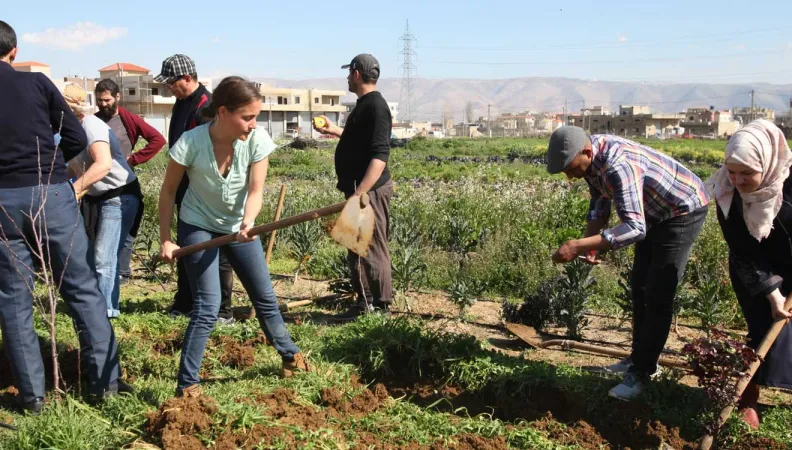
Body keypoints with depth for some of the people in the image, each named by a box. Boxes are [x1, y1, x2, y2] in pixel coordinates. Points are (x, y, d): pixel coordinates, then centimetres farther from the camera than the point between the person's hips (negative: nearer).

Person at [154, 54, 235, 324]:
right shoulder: (182, 103, 12)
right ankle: (184, 305, 28)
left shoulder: (207, 107, -18)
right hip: (187, 192, 10)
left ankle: (223, 311, 7)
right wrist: (176, 189, 20)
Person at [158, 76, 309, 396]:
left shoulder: (257, 140, -20)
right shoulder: (191, 143, -26)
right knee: (208, 306, -13)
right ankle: (186, 385, 0)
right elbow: (168, 191, -13)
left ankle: (291, 356, 33)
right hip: (198, 227, -3)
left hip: (238, 226, 3)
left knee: (265, 297, 11)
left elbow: (255, 190, -20)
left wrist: (247, 223, -39)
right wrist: (165, 239, -11)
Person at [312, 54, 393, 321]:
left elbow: (380, 155, -25)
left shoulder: (375, 106, -16)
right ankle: (365, 303, 24)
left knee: (372, 250, -4)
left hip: (370, 191, -11)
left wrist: (359, 193, -32)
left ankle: (380, 308, 5)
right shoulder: (365, 105, 15)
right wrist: (335, 131, 39)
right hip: (359, 189, 11)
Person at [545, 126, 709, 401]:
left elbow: (635, 229, -47)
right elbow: (600, 202, 5)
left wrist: (579, 245, -51)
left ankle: (641, 372, 1)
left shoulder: (617, 166, -39)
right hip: (654, 212, 10)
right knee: (640, 287, 15)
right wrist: (588, 243, -9)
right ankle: (640, 358, 27)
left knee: (659, 295, -8)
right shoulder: (589, 156, -10)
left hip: (683, 211, -9)